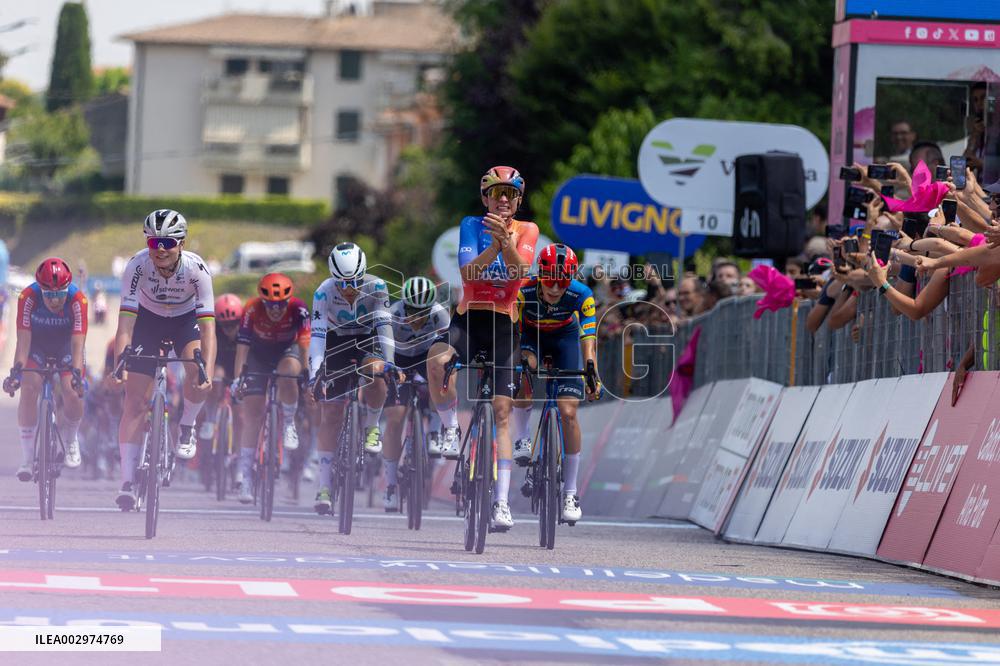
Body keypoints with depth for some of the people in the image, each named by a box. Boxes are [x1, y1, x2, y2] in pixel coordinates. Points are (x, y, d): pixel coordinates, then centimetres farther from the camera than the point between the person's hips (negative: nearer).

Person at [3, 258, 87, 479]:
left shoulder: (77, 299, -33)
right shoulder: (28, 297, -31)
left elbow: (78, 342, -38)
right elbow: (23, 339, -34)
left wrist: (77, 373, -51)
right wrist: (16, 370, -47)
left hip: (65, 349, 0)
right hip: (36, 347, 0)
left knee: (72, 392, -23)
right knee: (28, 388, -25)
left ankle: (72, 440, 9)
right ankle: (27, 457, -17)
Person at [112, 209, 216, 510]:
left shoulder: (196, 269, -32)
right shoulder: (137, 265, -30)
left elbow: (208, 327, -37)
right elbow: (125, 322, -35)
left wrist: (207, 372, -49)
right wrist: (119, 364, -49)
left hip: (186, 319, -1)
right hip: (148, 319, 1)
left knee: (197, 378, -30)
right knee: (135, 403, -9)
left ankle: (187, 428, 0)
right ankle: (127, 481, -5)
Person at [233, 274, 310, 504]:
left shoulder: (298, 309, -29)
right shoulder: (252, 310, -29)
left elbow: (305, 342, -35)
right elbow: (242, 346, -31)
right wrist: (238, 378, -40)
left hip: (287, 351, 0)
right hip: (259, 354, 0)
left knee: (288, 374, -37)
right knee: (251, 415, -9)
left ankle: (289, 424, -10)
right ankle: (245, 477, -3)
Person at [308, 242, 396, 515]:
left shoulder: (376, 287, -26)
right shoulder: (324, 293, -25)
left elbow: (384, 324, -34)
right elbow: (317, 333, -31)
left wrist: (387, 361, -47)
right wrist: (314, 374, -41)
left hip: (368, 340, 0)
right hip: (338, 342, 0)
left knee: (374, 372, -36)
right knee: (331, 412, -9)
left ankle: (371, 428, -7)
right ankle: (324, 485, -7)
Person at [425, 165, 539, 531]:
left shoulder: (527, 231, 2)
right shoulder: (472, 225, 0)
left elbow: (519, 271, -17)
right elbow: (468, 272, -15)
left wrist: (507, 242, -34)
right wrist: (495, 245, -30)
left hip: (504, 325, 1)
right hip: (469, 318, -1)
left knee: (501, 412, -5)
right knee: (436, 360, -35)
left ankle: (502, 501, -3)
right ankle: (451, 429, -8)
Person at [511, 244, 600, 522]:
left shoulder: (581, 295, -31)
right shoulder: (523, 291, -33)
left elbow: (588, 338, -35)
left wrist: (591, 373, -50)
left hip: (564, 336, 0)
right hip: (531, 334, 0)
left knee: (568, 413, -11)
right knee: (525, 368, -37)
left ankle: (570, 492, -2)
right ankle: (521, 438, -14)